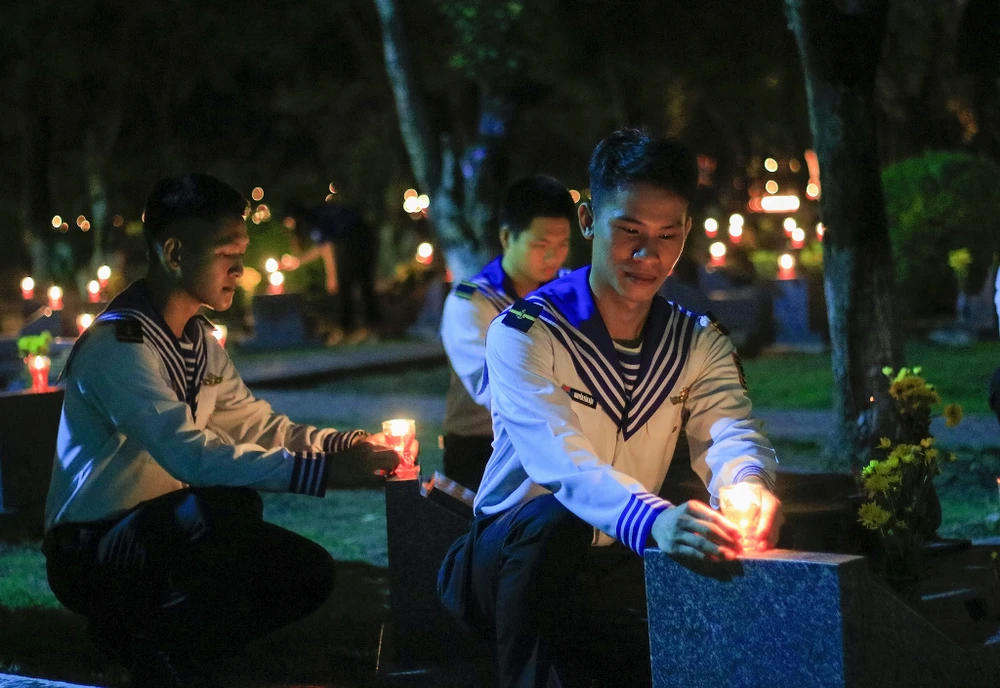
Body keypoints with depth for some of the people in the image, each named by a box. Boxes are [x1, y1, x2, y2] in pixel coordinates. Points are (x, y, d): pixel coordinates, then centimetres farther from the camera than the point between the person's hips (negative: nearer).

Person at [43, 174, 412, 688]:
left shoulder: (198, 342, 9)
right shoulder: (118, 346, -23)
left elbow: (258, 425, 9)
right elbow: (191, 455, -35)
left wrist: (347, 444, -10)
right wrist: (323, 471, -39)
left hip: (160, 535, 9)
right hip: (89, 554, -9)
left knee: (308, 571, -2)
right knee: (229, 505, -34)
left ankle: (143, 632, 9)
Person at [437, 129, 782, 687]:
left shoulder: (701, 344, 4)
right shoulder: (523, 334, -14)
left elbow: (731, 434, -14)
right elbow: (560, 461, -31)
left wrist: (748, 485, -41)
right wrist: (652, 521, -52)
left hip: (616, 572, 5)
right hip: (513, 562, -5)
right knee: (555, 520, -36)